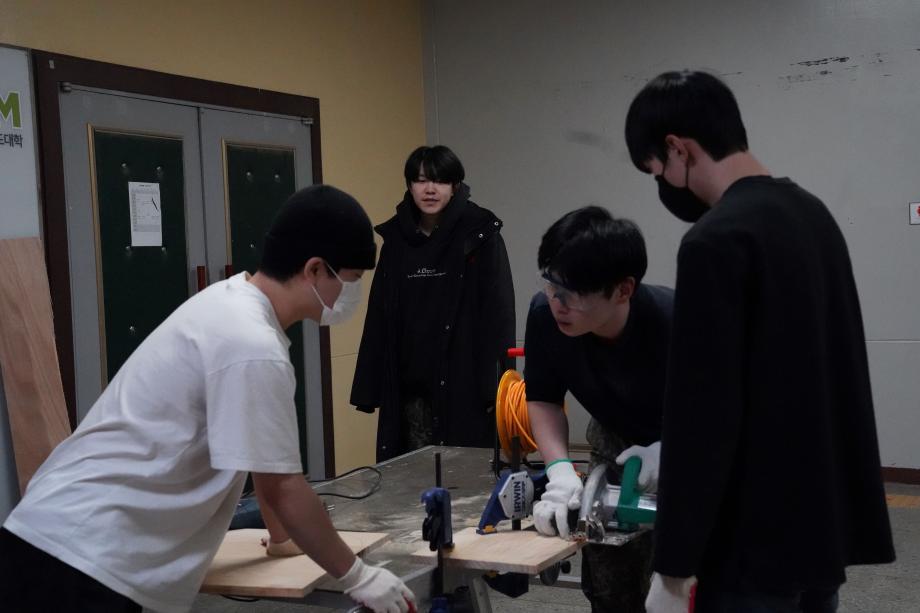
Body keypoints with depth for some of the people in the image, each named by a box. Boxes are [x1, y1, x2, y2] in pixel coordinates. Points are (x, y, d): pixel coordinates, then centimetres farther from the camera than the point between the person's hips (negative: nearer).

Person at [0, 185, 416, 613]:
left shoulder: (232, 300, 8)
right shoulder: (253, 347, -22)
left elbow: (260, 454, 19)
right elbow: (282, 487, -16)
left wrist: (282, 537, 28)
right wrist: (357, 577, -4)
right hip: (80, 559, -9)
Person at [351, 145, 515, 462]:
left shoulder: (480, 235, -2)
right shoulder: (396, 239, 9)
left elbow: (499, 310, -8)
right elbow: (379, 316, 10)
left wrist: (496, 383, -15)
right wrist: (370, 388, 5)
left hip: (464, 382, -4)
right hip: (408, 385, 4)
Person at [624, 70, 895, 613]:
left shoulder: (717, 241, -19)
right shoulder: (814, 214, 9)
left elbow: (704, 413, -22)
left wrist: (673, 568, -15)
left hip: (755, 547, -9)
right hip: (825, 527, 9)